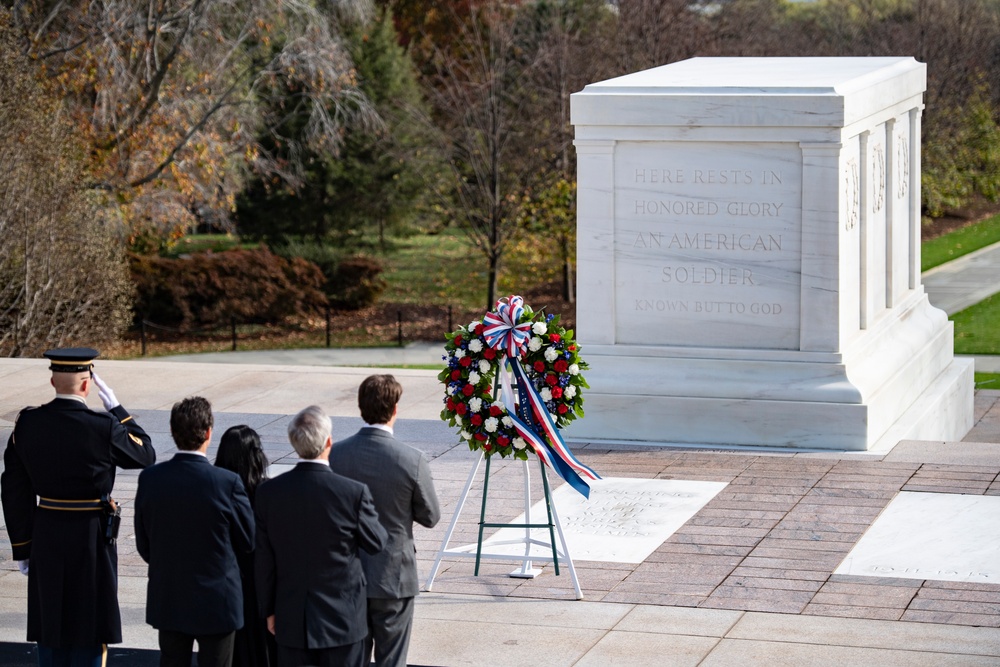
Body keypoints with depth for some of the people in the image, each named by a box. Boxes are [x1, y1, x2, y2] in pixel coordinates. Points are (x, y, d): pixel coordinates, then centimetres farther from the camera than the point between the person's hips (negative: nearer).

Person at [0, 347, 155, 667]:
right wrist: (115, 407, 2)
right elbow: (145, 455, 2)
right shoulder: (103, 427, -17)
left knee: (49, 624, 14)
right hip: (92, 538, -4)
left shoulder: (26, 423, -4)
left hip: (45, 538, 4)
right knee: (89, 626, 7)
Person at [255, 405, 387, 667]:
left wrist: (269, 610, 11)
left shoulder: (269, 492, -8)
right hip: (343, 619, -2)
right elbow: (376, 542, -1)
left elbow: (264, 561, 0)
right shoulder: (354, 492, -17)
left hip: (291, 621, 2)